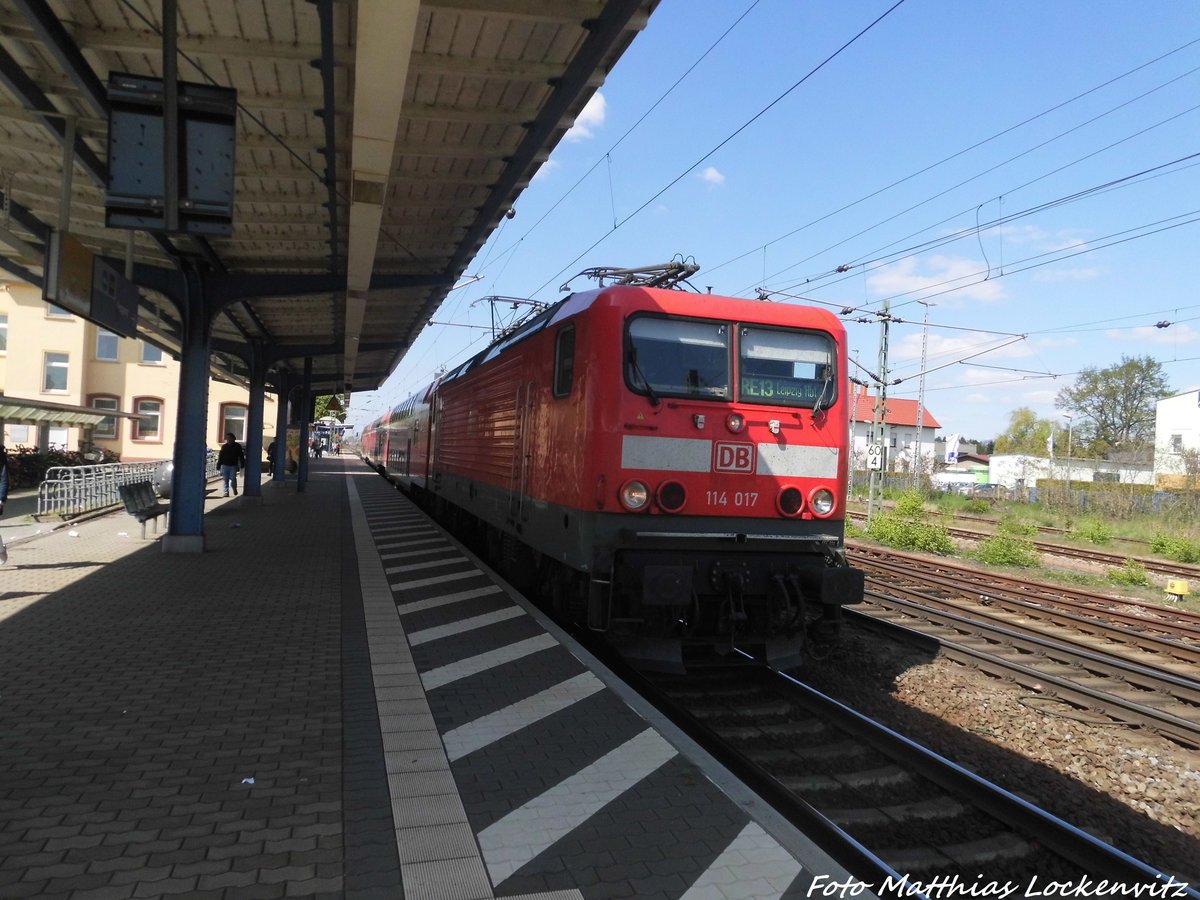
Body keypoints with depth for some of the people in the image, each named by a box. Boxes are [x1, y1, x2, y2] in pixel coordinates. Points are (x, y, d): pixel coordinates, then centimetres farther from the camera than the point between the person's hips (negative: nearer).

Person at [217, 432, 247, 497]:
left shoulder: (237, 446, 3)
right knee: (225, 479, 1)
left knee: (233, 478, -9)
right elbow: (220, 456, 11)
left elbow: (241, 456, 4)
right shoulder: (224, 446, 8)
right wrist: (218, 464, 6)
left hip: (233, 465, -2)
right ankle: (226, 492, 6)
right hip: (225, 465, 2)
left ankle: (234, 488, 18)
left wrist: (242, 464, -1)